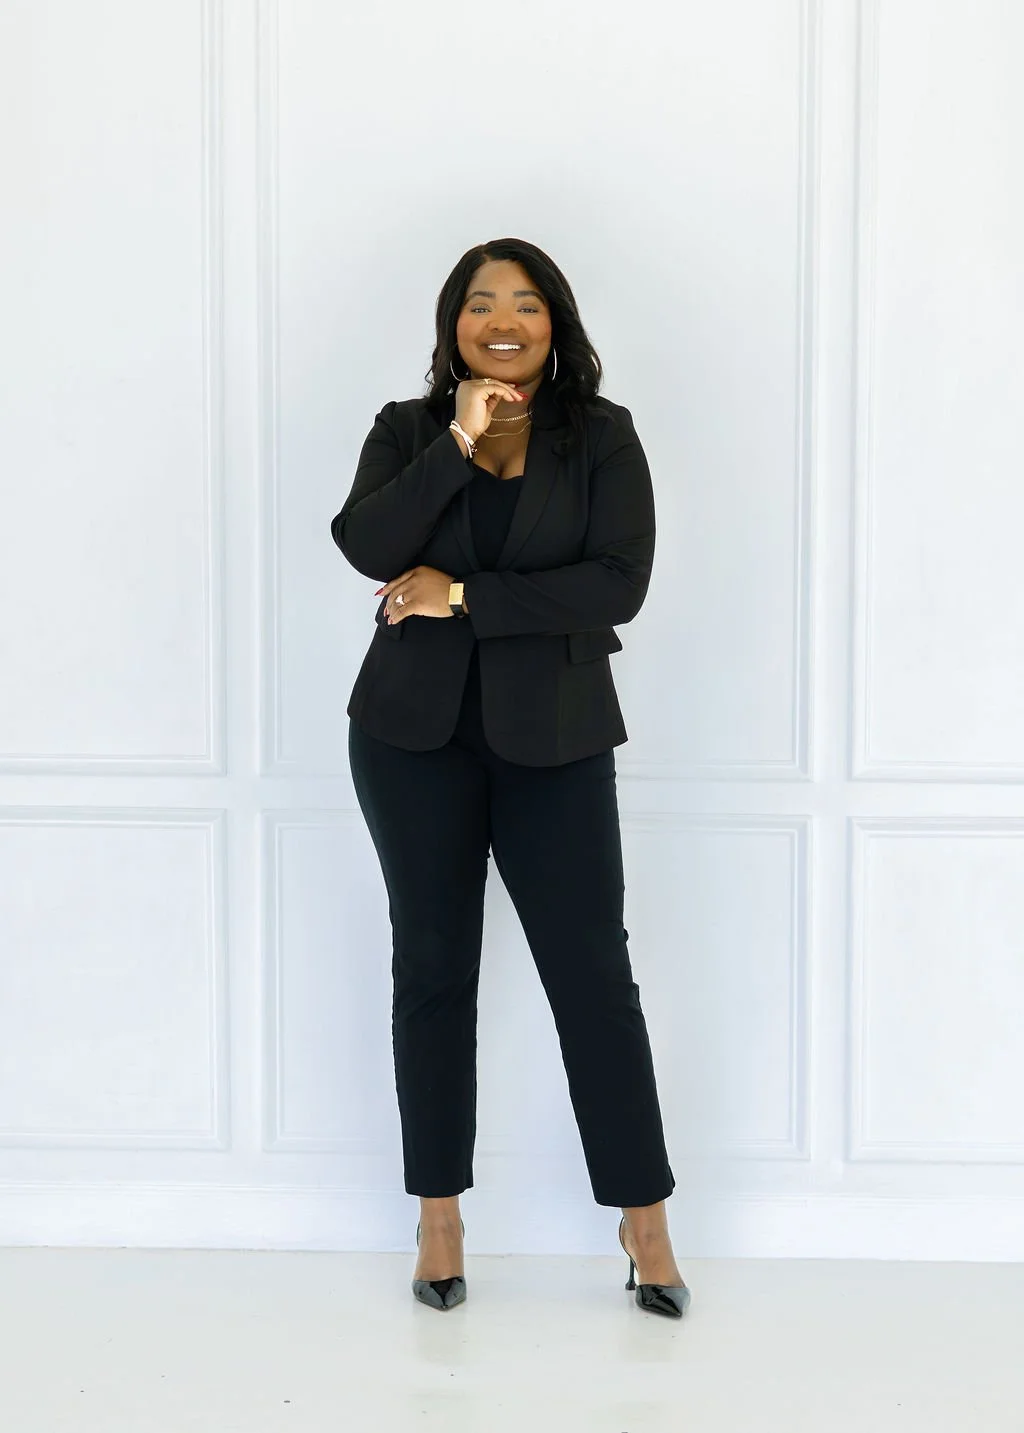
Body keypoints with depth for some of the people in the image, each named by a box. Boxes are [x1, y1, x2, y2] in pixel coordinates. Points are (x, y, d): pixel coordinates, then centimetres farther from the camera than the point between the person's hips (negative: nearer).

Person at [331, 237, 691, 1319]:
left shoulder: (602, 436, 1)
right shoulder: (408, 428, 6)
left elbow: (618, 583, -12)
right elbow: (367, 548, -12)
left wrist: (463, 597, -13)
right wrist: (459, 442, -19)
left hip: (553, 736, -1)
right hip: (416, 733, 2)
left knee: (594, 974, 0)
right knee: (432, 968, 9)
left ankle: (646, 1220, 13)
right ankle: (439, 1219, 21)